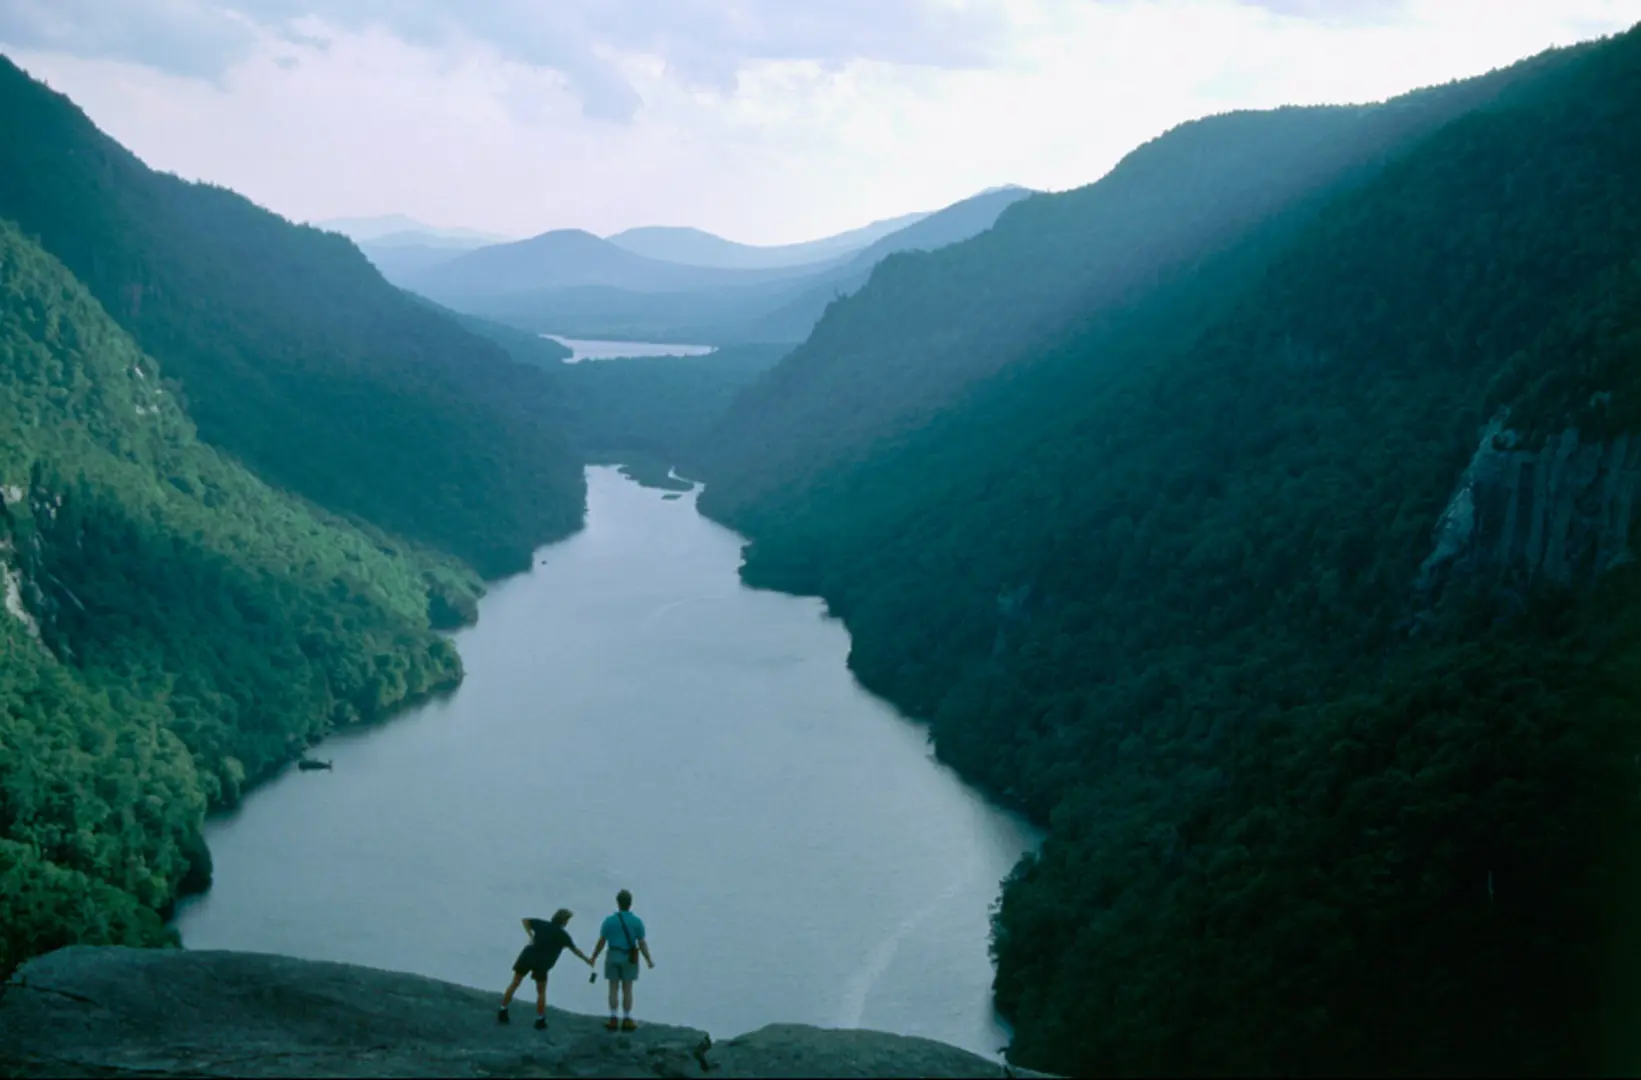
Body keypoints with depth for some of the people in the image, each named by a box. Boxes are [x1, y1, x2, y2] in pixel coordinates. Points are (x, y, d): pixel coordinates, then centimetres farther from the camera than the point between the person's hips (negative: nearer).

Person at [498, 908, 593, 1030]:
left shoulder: (542, 925, 12)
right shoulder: (562, 934, 3)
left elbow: (524, 920, 16)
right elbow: (575, 950, 6)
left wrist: (531, 936, 9)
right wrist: (587, 960, 17)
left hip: (527, 956, 3)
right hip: (542, 964, -3)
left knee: (514, 984, 14)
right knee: (541, 991, 13)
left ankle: (502, 1014, 16)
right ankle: (540, 1021, 13)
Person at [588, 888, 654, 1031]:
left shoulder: (609, 921, -9)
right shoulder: (637, 921, -10)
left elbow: (601, 942, -4)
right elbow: (642, 944, -8)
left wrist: (593, 958, 10)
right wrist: (649, 960, 5)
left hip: (613, 958, 0)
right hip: (629, 959, 0)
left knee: (613, 989, 8)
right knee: (627, 990, 6)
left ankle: (613, 1020, 6)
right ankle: (627, 1021, 6)